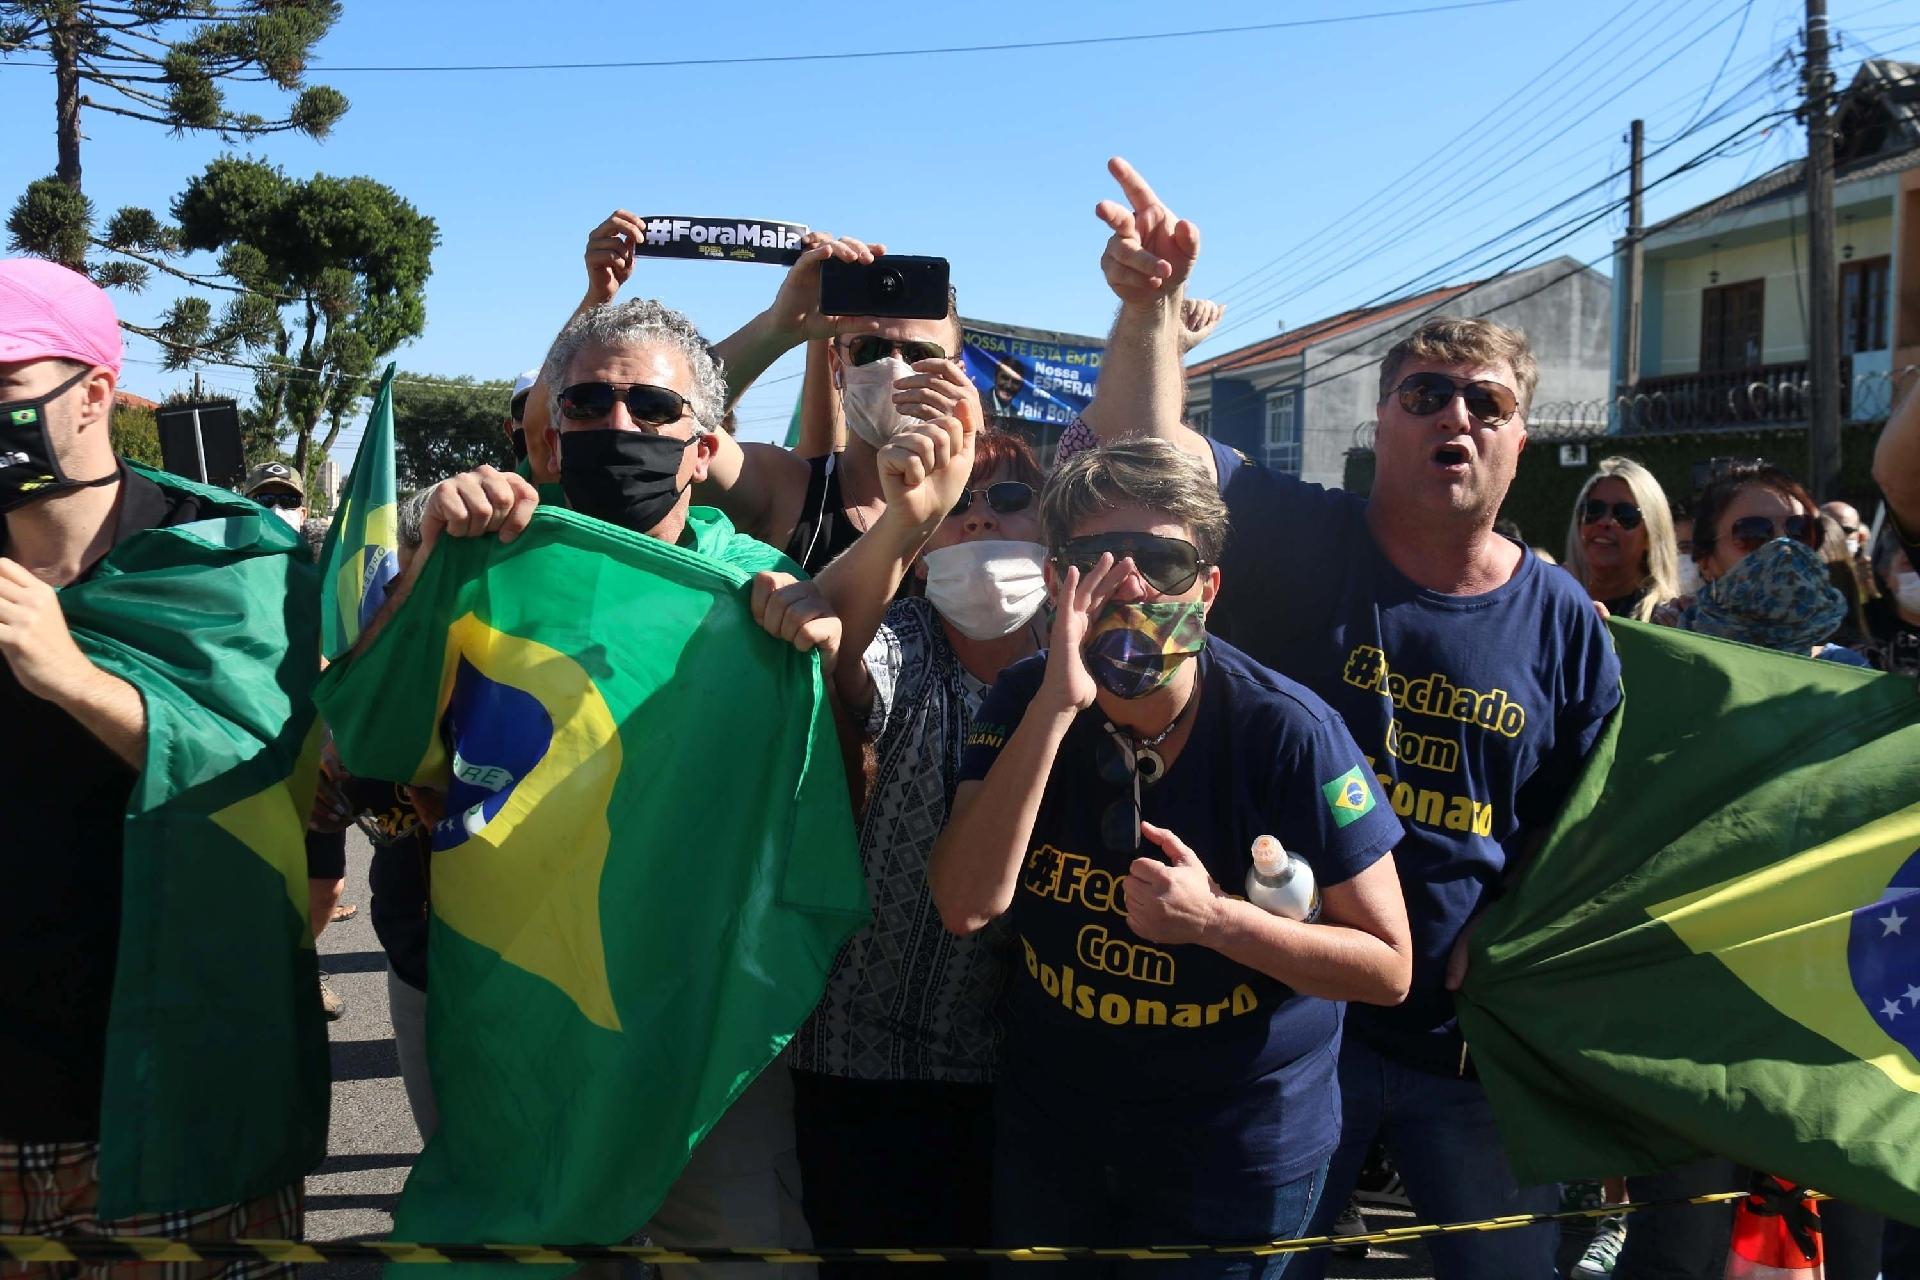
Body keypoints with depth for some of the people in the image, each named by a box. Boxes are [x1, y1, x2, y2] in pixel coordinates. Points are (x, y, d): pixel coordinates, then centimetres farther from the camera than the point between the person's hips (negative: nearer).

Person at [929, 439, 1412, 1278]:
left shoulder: (1288, 733, -21)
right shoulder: (1022, 701, -11)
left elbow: (1387, 967, -15)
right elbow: (968, 905, -25)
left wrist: (1214, 920, -29)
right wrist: (1058, 705, -31)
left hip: (1237, 1144, -3)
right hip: (1049, 1122, 3)